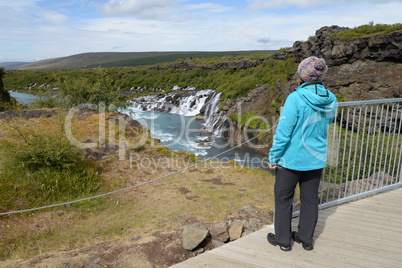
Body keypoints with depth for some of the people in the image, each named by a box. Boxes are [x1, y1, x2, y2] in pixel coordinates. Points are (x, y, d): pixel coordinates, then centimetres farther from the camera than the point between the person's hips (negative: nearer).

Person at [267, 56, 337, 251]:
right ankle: (306, 239, 32)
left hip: (292, 159, -6)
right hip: (316, 159, 6)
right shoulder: (331, 100, -3)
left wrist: (273, 157, -10)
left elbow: (283, 132, -21)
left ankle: (283, 239, 25)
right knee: (310, 199, 18)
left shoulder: (295, 99, -22)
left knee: (283, 198, 12)